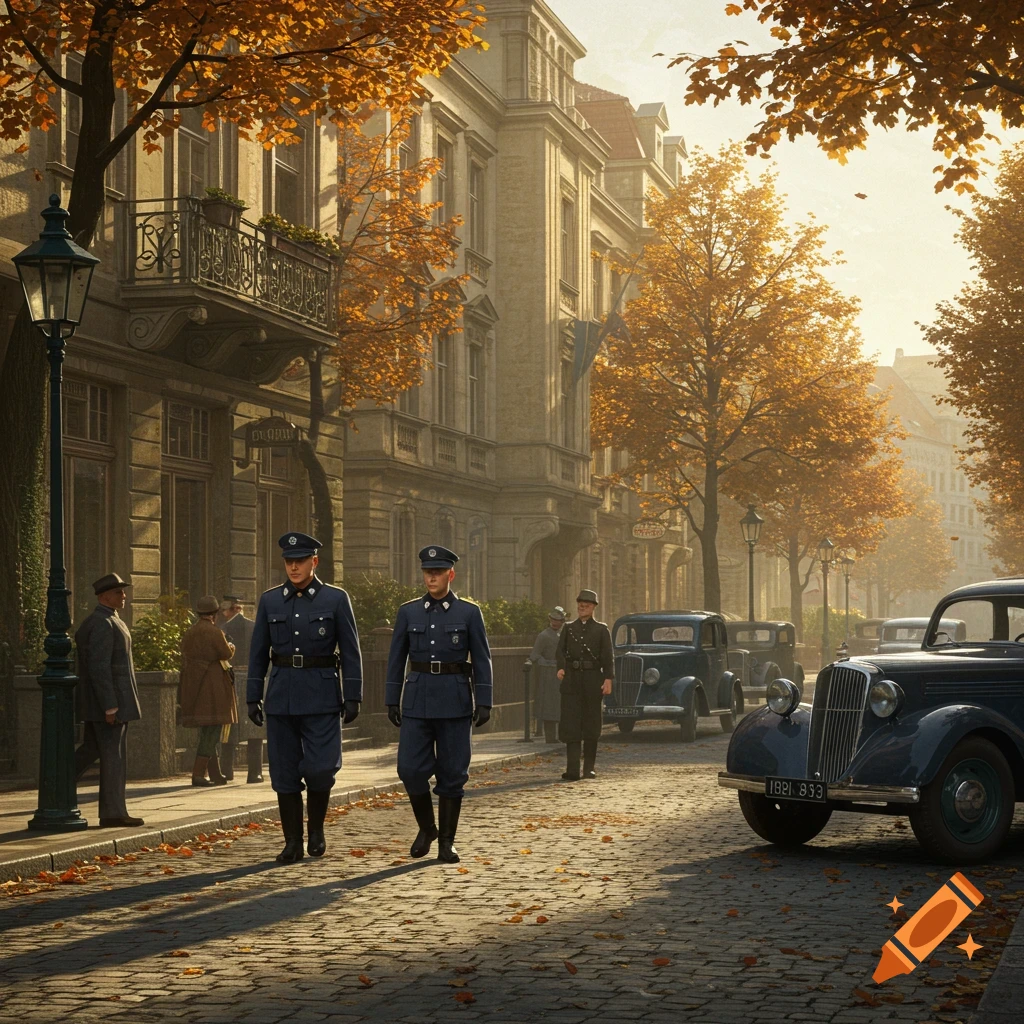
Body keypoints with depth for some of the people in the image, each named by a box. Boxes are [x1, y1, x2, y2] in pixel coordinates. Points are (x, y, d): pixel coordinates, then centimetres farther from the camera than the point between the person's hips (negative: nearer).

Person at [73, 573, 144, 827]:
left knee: (91, 749, 16)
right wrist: (110, 707, -23)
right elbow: (99, 667, -23)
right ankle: (113, 813, 0)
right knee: (113, 756, -4)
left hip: (99, 701, 10)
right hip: (109, 699, -10)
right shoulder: (103, 624, -16)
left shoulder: (92, 622, 17)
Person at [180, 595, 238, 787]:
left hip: (193, 687, 8)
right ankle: (198, 774, -12)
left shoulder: (189, 633, 9)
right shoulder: (214, 632, -14)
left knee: (206, 732, 14)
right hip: (212, 685, -8)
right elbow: (227, 654, -9)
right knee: (212, 730, -5)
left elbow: (185, 656, 12)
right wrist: (231, 647, 13)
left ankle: (215, 774, 19)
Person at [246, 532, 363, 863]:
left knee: (320, 768, -10)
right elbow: (258, 652, 9)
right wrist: (253, 696, 5)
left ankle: (316, 827, 16)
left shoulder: (336, 599, -1)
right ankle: (292, 843, 12)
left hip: (321, 696, -3)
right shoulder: (270, 600, 7)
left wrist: (353, 696, -6)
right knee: (284, 773, 3)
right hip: (281, 695, 3)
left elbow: (350, 651, -1)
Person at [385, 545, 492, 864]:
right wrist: (392, 701, 4)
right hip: (417, 700, 2)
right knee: (411, 768, -6)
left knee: (452, 772, 1)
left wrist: (484, 703, -5)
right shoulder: (408, 612, 7)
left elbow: (482, 660, 1)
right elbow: (396, 659, 9)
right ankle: (426, 828, 17)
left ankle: (447, 841, 12)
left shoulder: (469, 613, 1)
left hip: (455, 702, -1)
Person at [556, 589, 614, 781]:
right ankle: (572, 770, -11)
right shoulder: (569, 628, 14)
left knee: (591, 724, 4)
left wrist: (608, 679, -13)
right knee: (570, 724, -7)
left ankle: (589, 768, 14)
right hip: (571, 680, 1)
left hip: (592, 680, -1)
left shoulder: (601, 629, 7)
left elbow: (607, 657, -1)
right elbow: (560, 650, 3)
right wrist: (561, 667, -17)